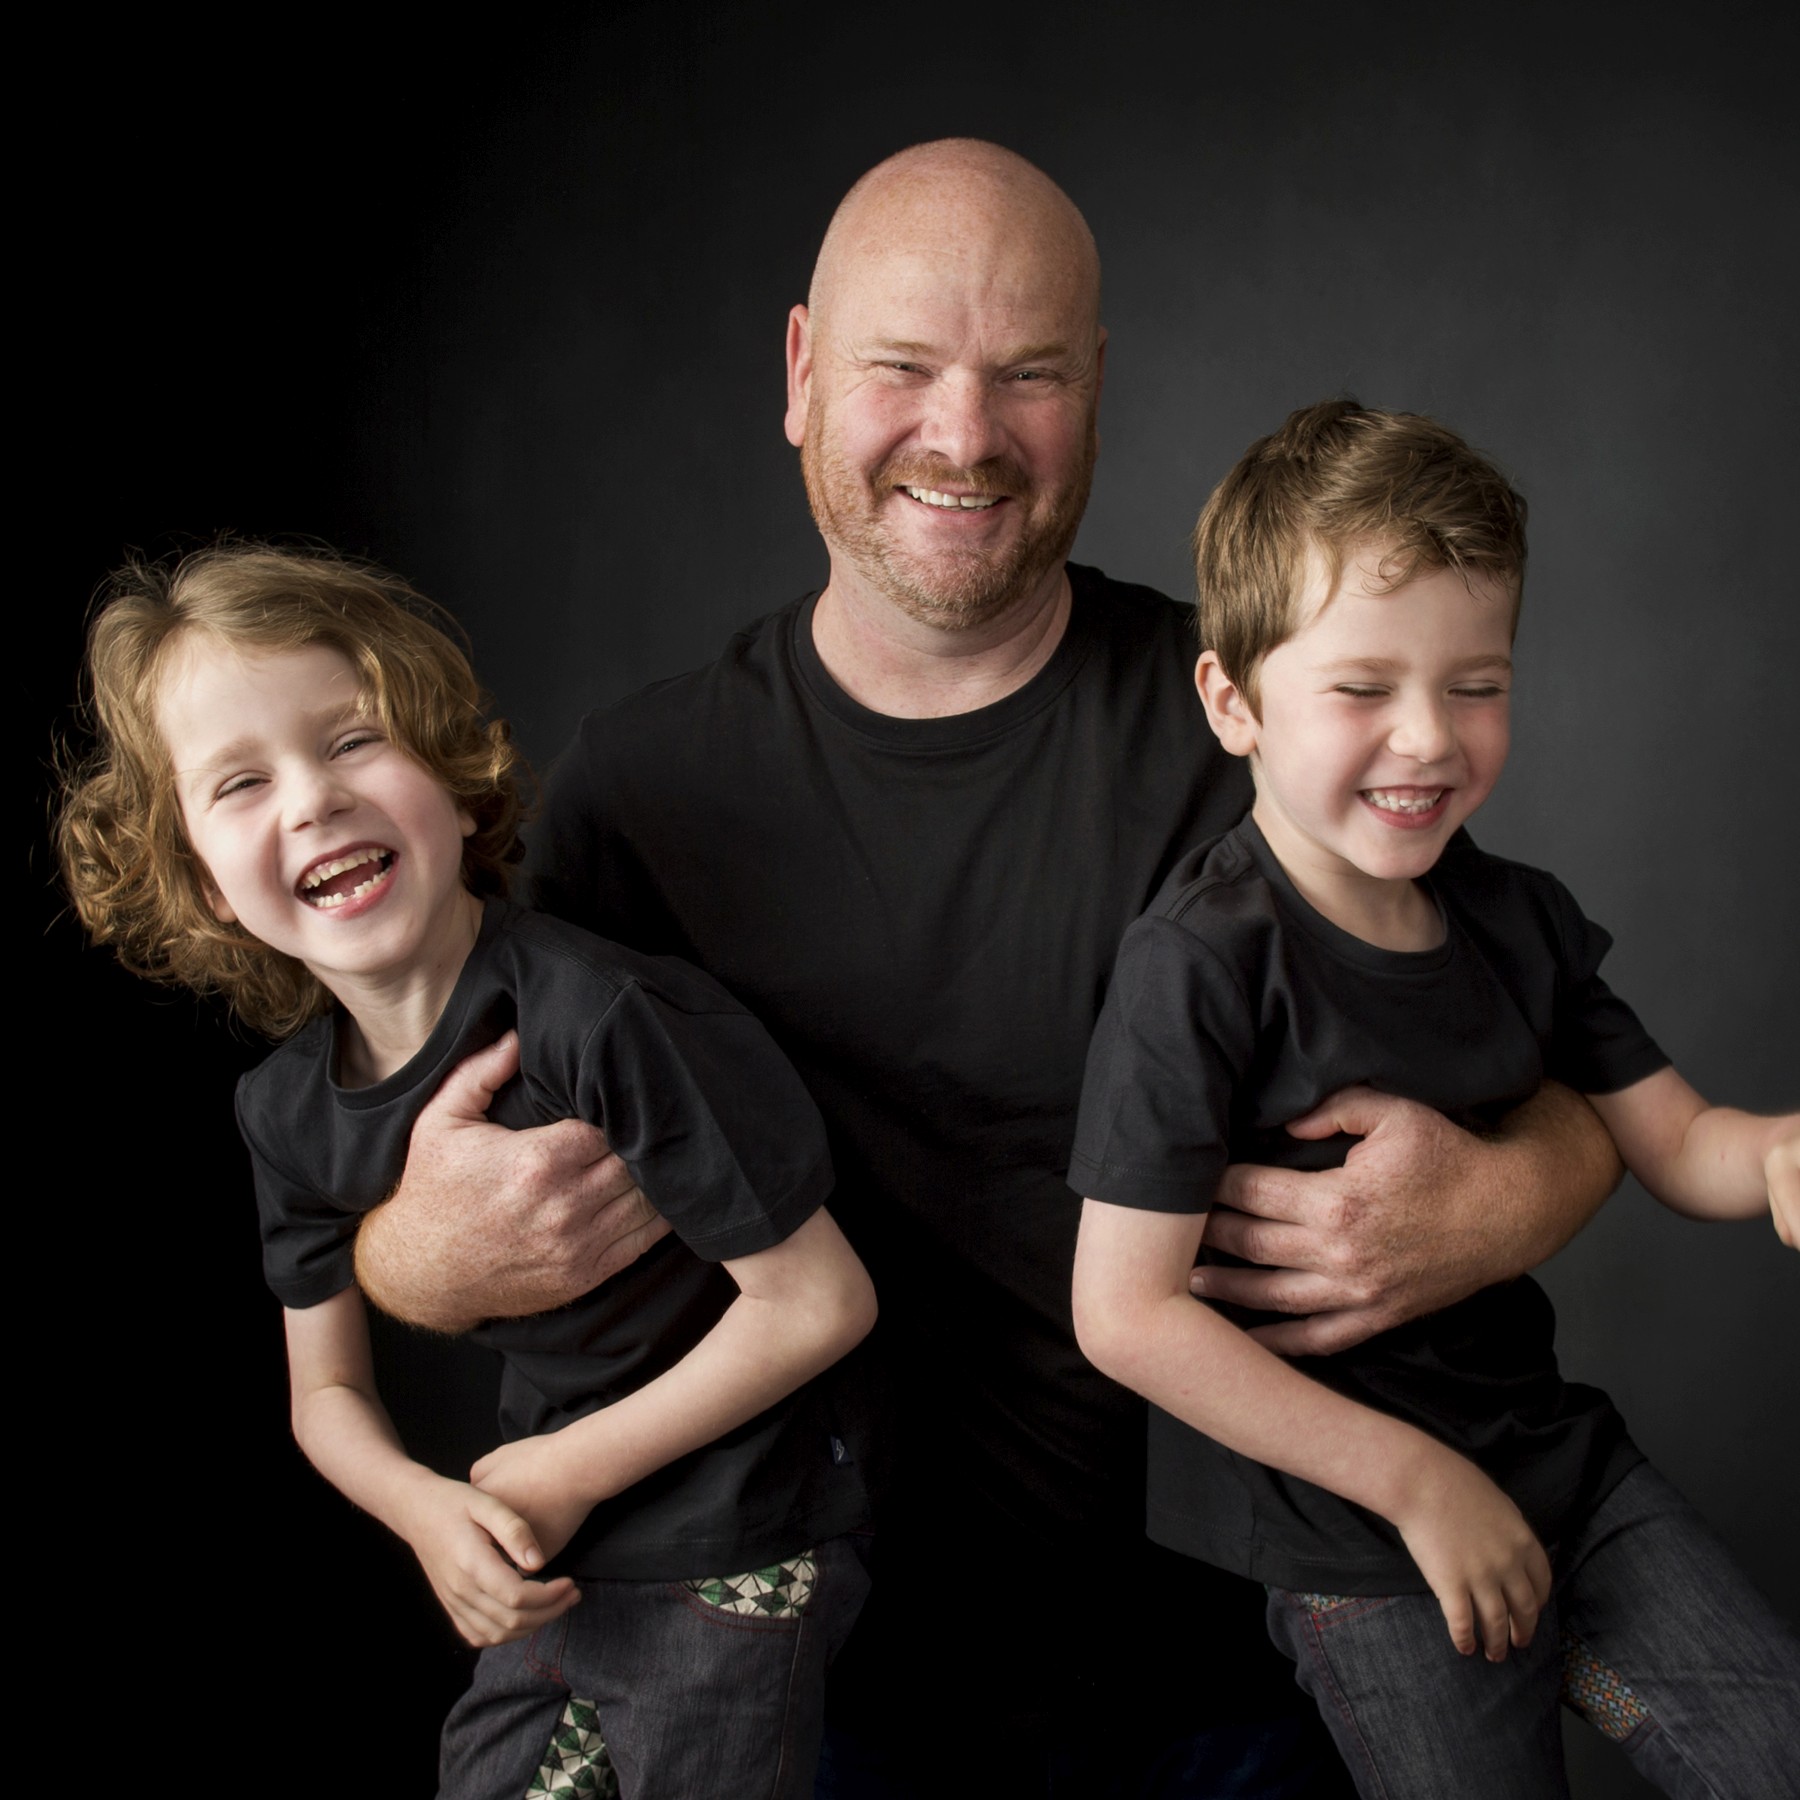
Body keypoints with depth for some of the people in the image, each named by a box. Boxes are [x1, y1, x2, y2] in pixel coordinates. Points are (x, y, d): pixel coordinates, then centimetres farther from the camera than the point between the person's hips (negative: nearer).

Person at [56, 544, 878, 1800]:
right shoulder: (290, 1108, -4)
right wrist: (426, 1509, -13)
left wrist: (572, 1470, -14)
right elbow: (328, 1389, 8)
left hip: (732, 1568, -6)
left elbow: (820, 1299, -21)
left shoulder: (606, 1019, -27)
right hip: (547, 1572, 6)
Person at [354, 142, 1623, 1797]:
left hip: (1211, 1641, 0)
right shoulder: (642, 787, -7)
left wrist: (1501, 1203, -26)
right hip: (826, 1666, 1)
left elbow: (1569, 1090, -3)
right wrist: (433, 1252, -24)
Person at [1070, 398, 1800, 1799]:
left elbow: (1673, 1140, 7)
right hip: (1347, 1536, -5)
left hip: (1553, 1448, 6)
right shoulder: (1202, 964, -20)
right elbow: (1125, 1315, -21)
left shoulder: (1520, 920, 1)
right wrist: (1418, 1479, -17)